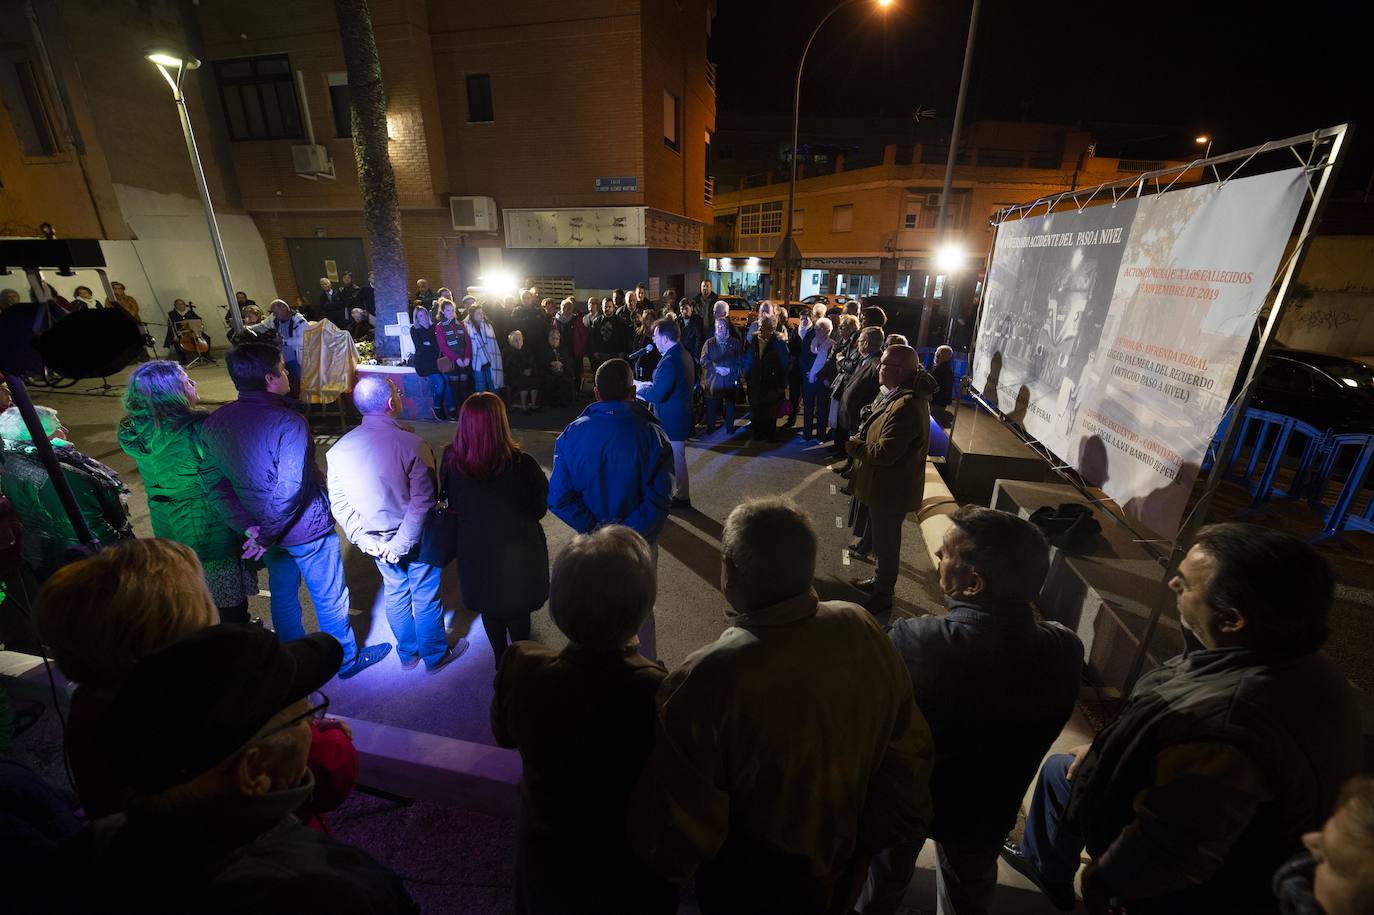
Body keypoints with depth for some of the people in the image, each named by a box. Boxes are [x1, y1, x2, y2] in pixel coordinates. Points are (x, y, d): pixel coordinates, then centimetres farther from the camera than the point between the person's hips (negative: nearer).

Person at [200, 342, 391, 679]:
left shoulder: (214, 422, -3)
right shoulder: (289, 423, -26)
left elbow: (218, 483, -5)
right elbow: (290, 490, -30)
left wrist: (249, 527, -8)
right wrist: (267, 536, -18)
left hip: (261, 527, 7)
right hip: (306, 530, -7)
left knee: (282, 593, 24)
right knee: (330, 597, 11)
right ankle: (347, 660, 29)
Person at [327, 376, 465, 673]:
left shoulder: (338, 449, -10)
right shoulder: (411, 444, -25)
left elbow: (338, 503, -5)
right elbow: (422, 501, -25)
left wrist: (363, 538, -3)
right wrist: (401, 544, -17)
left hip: (378, 540, 5)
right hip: (416, 537, -5)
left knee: (395, 592, 24)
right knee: (425, 595, 14)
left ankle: (407, 654, 43)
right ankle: (435, 655, 34)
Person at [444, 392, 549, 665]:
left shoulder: (451, 461, -20)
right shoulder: (522, 464, -29)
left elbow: (452, 502, -2)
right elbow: (540, 509, -14)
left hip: (474, 550, 3)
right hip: (516, 549, -2)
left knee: (489, 607, 27)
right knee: (517, 609, 23)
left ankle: (500, 659, 46)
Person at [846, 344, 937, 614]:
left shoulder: (906, 405, -29)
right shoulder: (902, 395, 5)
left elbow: (885, 452, -30)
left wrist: (854, 447, -14)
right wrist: (862, 439, 1)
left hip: (891, 489, -10)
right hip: (886, 484, 10)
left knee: (886, 542, 8)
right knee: (883, 539, 25)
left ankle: (883, 595, 27)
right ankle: (879, 581, 44)